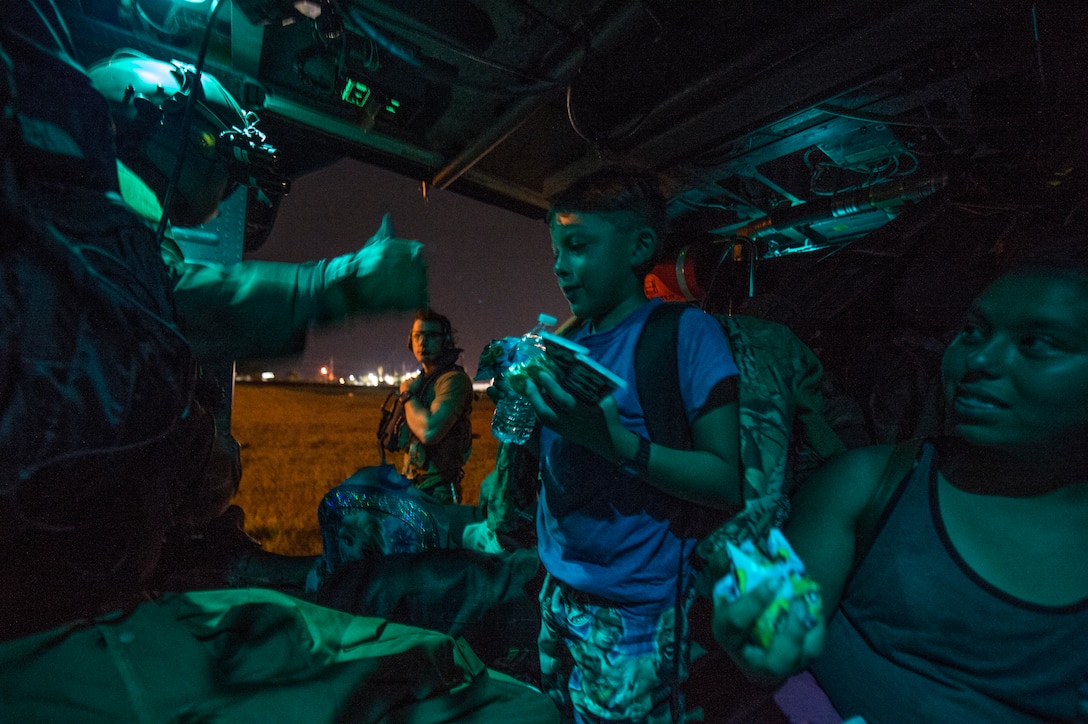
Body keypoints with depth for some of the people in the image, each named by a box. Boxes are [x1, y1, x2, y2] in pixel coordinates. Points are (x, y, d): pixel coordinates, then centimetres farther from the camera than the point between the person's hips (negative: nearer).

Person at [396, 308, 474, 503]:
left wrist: (407, 394, -16)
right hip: (411, 483, 9)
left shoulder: (454, 379, -18)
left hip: (436, 490, -9)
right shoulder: (420, 380, 12)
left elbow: (429, 431, -31)